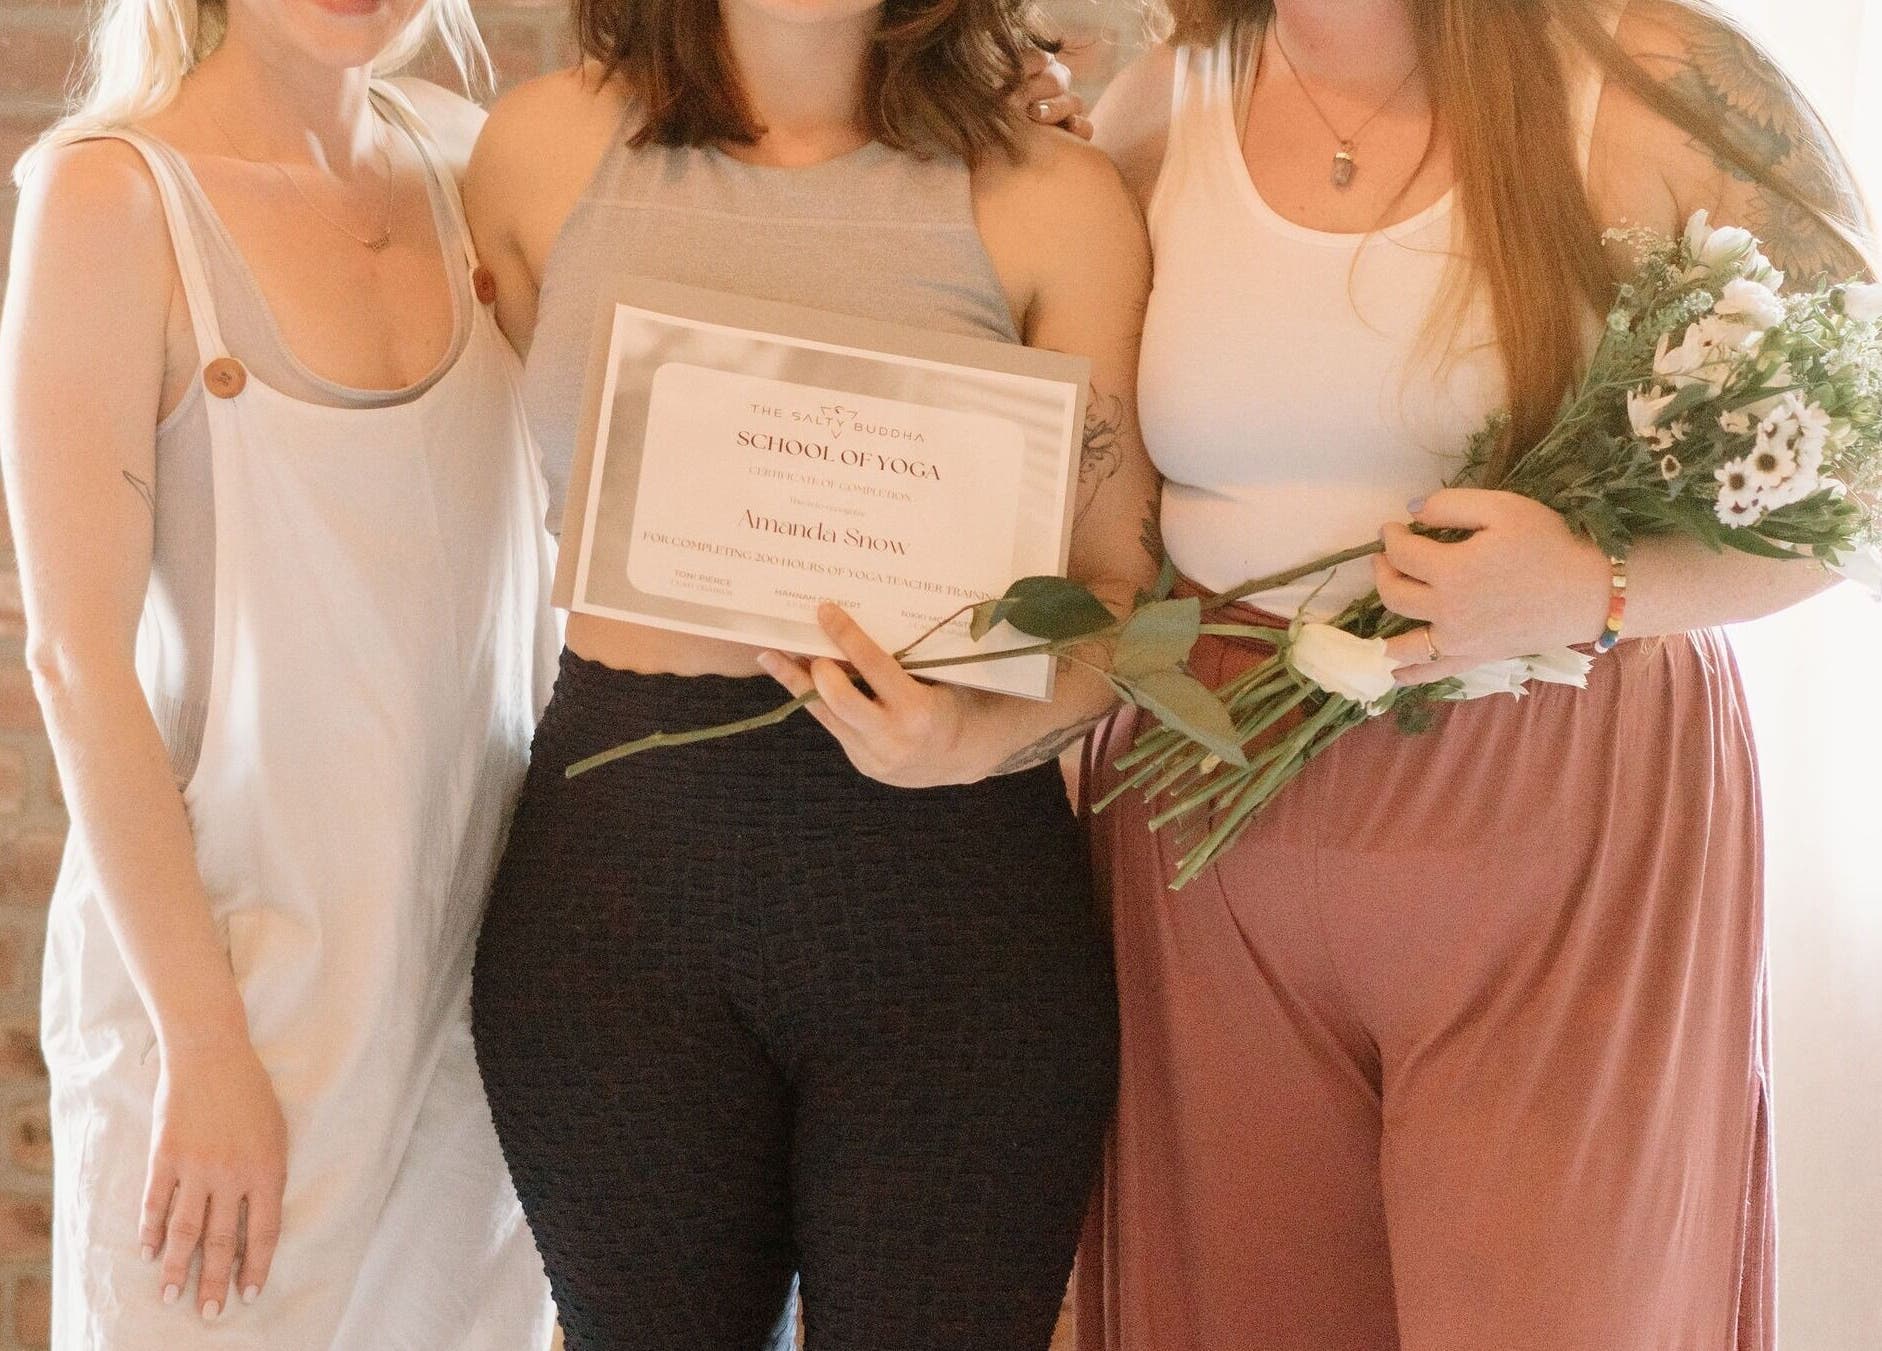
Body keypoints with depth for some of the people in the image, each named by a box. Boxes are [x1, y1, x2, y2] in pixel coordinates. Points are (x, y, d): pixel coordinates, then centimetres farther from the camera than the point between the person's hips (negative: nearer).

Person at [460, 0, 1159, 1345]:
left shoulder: (1050, 198, 1)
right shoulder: (549, 149, 6)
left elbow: (1120, 582, 0)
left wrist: (994, 733, -19)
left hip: (948, 868, -1)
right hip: (618, 852, 2)